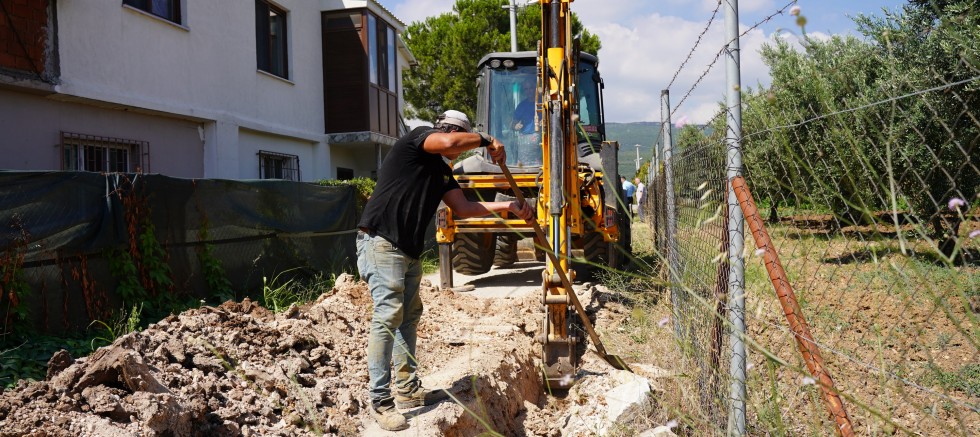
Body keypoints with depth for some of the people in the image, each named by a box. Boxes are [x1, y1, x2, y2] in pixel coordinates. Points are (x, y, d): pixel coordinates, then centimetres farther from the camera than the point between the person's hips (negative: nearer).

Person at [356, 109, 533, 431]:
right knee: (388, 316, -14)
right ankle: (380, 402, -10)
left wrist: (507, 206, 11)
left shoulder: (443, 172, 19)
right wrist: (485, 140, -9)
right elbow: (449, 142, -25)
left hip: (409, 250, 10)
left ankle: (408, 389, 25)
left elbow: (463, 209, 13)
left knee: (409, 315, 14)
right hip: (380, 243, -10)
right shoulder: (415, 140, -5)